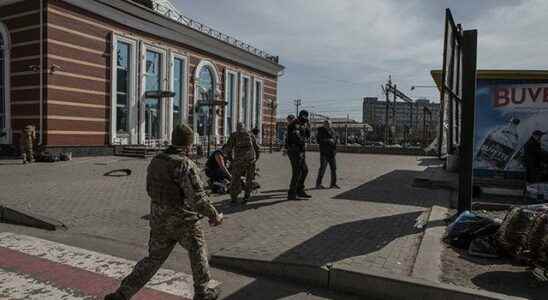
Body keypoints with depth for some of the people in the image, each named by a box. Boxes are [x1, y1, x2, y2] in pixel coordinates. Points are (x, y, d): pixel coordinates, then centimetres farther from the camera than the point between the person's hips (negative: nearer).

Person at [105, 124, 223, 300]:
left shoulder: (155, 162, 3)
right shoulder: (186, 165, -21)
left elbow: (151, 190, 16)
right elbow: (198, 198, -23)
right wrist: (214, 215, -9)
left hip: (159, 220, 6)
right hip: (183, 221, -6)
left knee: (154, 260, 17)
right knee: (197, 252, 18)